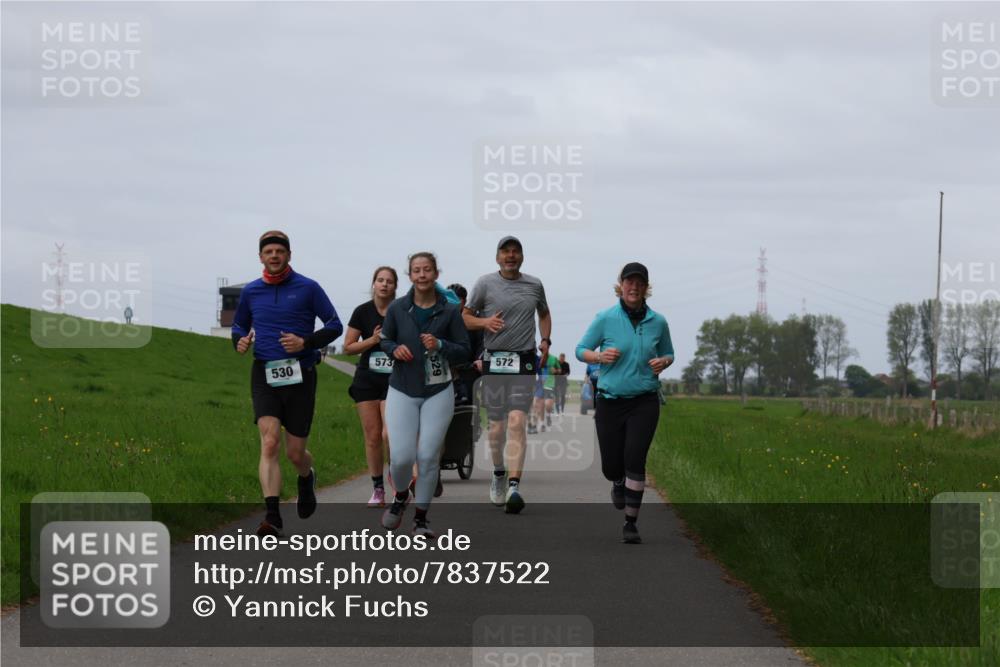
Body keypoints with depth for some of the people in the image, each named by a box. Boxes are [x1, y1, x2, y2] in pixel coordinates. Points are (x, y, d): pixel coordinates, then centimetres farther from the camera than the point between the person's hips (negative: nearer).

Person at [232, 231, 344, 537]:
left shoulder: (308, 288, -1)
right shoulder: (250, 292, 8)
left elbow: (335, 325, 1)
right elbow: (239, 326, 23)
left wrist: (306, 342, -14)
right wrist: (240, 342, -1)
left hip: (299, 375, -1)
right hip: (264, 374, 1)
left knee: (295, 452, 5)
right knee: (270, 442, -18)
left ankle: (307, 478, 43)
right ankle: (272, 517, -23)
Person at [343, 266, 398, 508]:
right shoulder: (363, 312, 2)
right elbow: (348, 347, 4)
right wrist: (373, 340, -10)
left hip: (394, 379, -2)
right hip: (367, 379, 2)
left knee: (389, 434, -17)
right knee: (372, 436, 2)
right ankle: (378, 489, 12)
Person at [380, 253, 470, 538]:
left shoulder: (450, 311, -3)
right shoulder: (397, 308, 0)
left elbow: (464, 352, 0)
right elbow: (385, 340, 13)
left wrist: (440, 346, -18)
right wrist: (394, 349, -9)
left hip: (438, 393, 0)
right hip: (402, 391, 0)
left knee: (428, 456, -4)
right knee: (401, 457, -9)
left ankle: (421, 518, 12)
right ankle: (401, 496, 25)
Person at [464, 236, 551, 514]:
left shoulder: (534, 285, 11)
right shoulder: (485, 283, 3)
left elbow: (544, 314, 27)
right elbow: (466, 317, 8)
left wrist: (545, 340, 10)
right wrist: (485, 322, -13)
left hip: (524, 361, 0)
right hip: (494, 361, 0)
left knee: (517, 423, -12)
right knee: (496, 425, 4)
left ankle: (514, 487, -21)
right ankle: (499, 474, 30)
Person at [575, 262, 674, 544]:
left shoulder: (658, 322, 2)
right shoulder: (605, 319, -4)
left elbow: (668, 353, 17)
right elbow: (581, 350, 4)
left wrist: (663, 362, -6)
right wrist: (600, 356, -17)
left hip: (644, 402, 0)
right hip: (610, 401, 0)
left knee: (635, 458, -17)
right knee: (611, 466, 4)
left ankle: (631, 523, -7)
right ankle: (619, 483, 44)